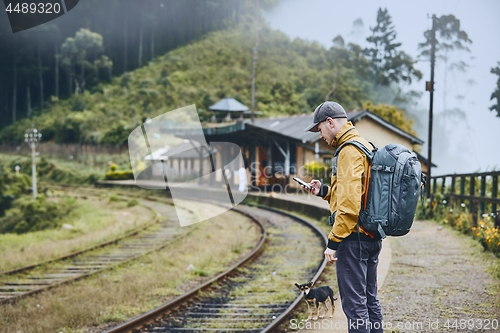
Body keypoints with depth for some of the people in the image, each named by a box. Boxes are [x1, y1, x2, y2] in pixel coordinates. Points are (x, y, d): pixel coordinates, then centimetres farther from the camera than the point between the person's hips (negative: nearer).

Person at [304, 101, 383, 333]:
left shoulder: (350, 151, -15)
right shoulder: (366, 146, 16)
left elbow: (350, 204, -23)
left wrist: (333, 241, -20)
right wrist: (325, 191, 13)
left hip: (354, 237, -10)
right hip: (372, 236, 10)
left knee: (354, 303, -6)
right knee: (369, 300, 16)